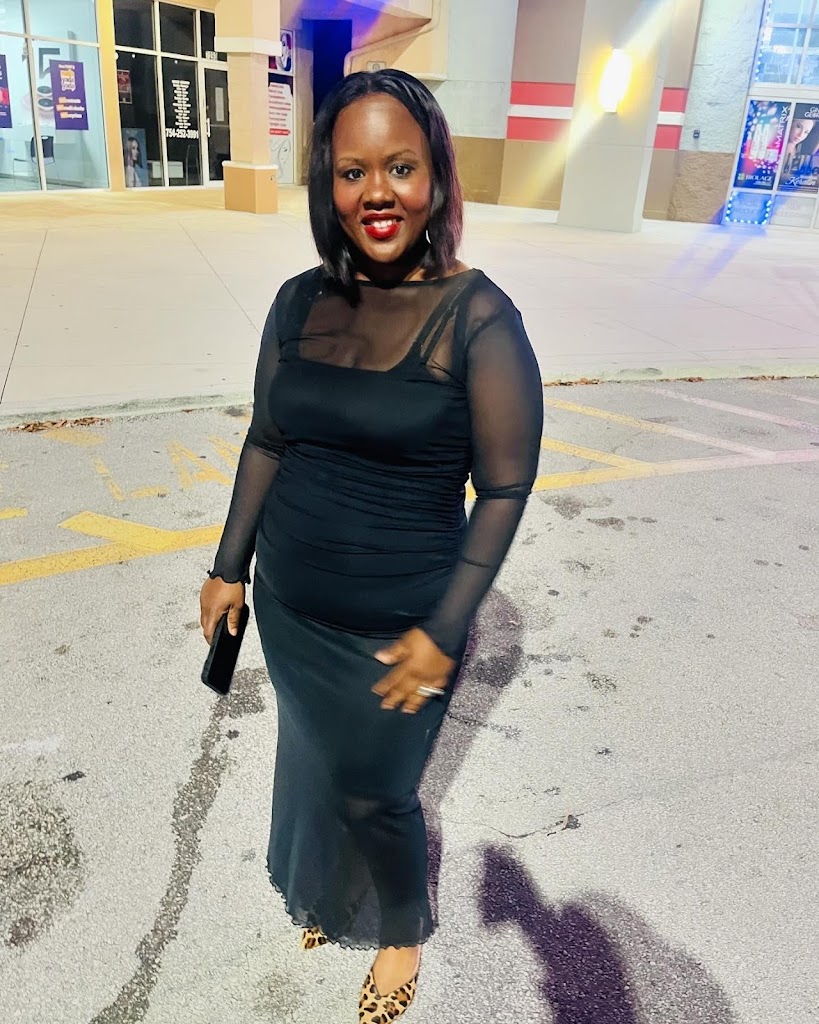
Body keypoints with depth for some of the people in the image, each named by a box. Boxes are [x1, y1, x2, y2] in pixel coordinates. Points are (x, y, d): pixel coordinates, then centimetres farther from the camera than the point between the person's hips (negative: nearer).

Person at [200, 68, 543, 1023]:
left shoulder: (478, 316, -17)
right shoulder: (299, 301, -3)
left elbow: (504, 488, -14)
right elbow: (266, 442, 6)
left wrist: (443, 632, -16)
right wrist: (230, 567, 8)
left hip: (395, 630, -5)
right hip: (288, 611, 5)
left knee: (374, 794, 14)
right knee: (308, 761, 26)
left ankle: (403, 929, 49)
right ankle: (324, 895, 58)